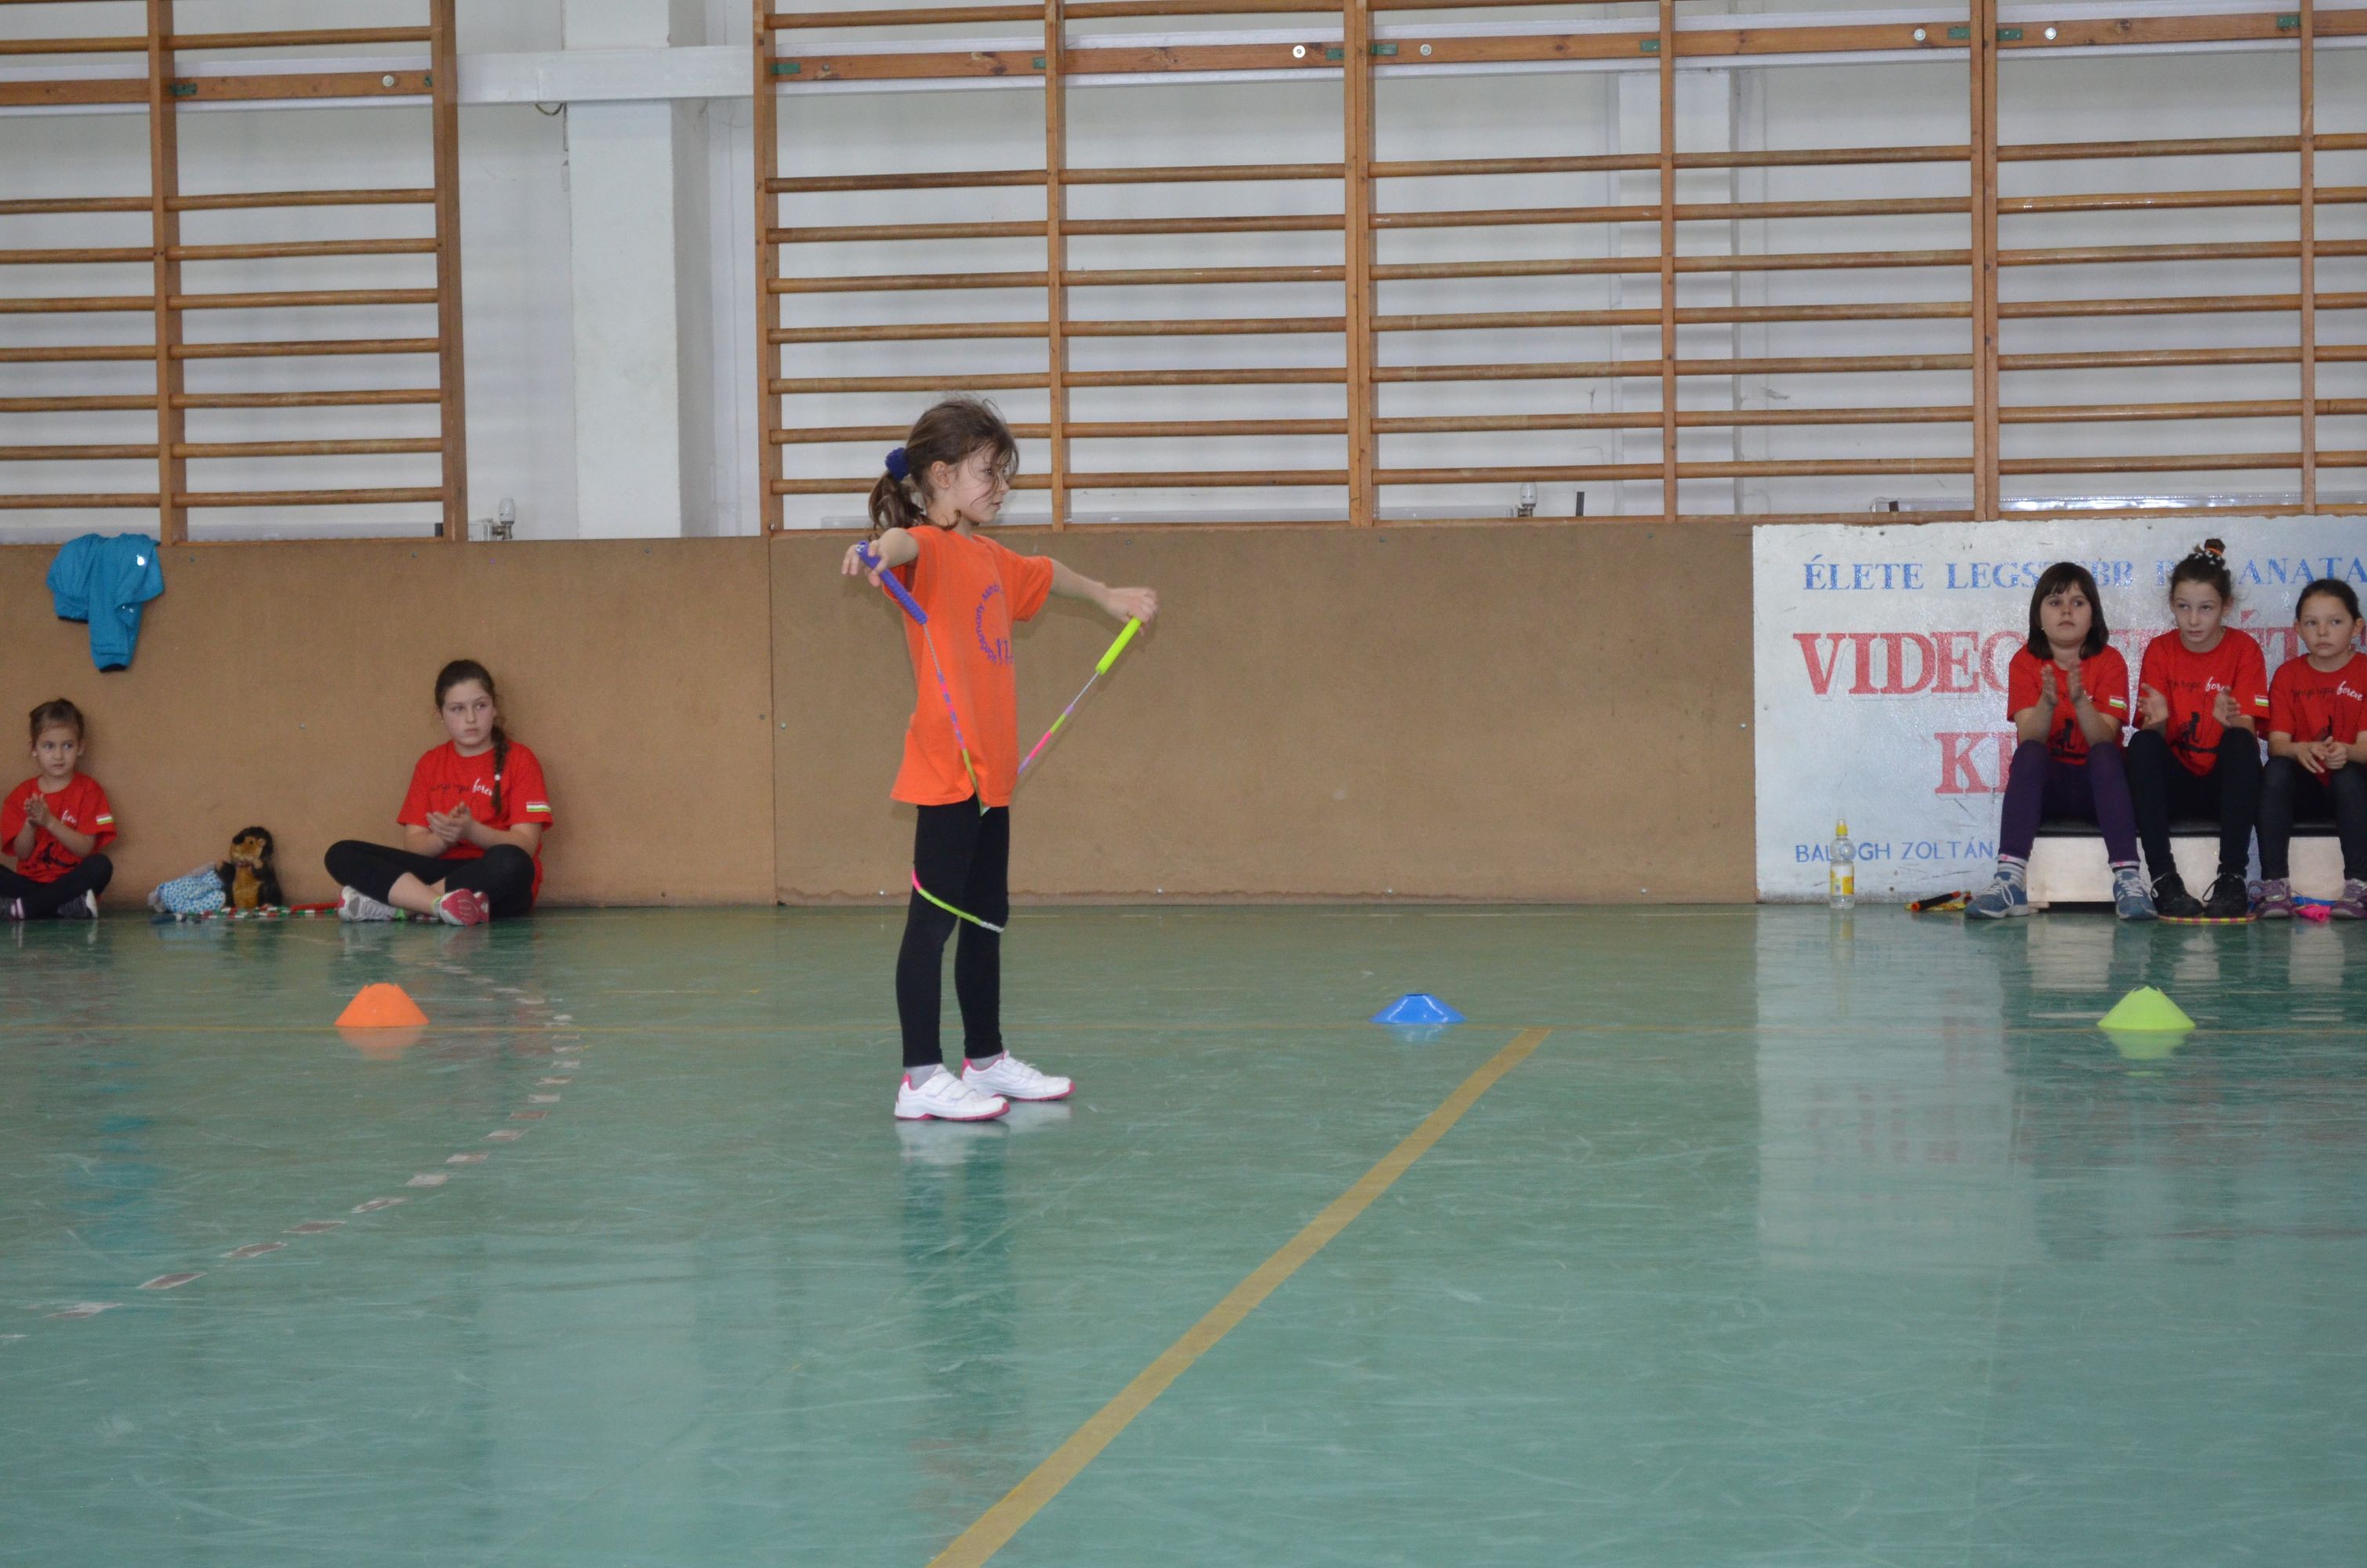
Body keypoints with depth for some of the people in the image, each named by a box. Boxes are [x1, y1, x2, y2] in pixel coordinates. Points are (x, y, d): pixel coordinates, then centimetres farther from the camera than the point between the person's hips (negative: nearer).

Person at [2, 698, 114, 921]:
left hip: (71, 881, -2)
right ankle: (69, 905, -28)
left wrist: (49, 821, -20)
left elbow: (85, 848, -9)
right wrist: (30, 824, -18)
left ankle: (23, 908, -29)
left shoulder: (88, 790, 1)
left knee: (101, 866, -33)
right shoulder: (23, 795, 8)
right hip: (30, 882, 2)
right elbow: (21, 854, 1)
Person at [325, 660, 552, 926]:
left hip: (496, 882, -4)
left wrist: (470, 831, -24)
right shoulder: (430, 764, 13)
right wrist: (444, 838, -17)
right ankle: (444, 903, -35)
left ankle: (393, 902, -32)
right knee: (341, 855, -15)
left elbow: (525, 845, -7)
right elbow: (413, 845, 6)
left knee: (509, 863, -40)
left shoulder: (518, 759, 2)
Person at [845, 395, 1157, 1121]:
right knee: (933, 918, -8)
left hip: (990, 772, 9)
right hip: (946, 770, -9)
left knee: (987, 918, 16)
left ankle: (986, 1060, 26)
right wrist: (882, 550, -60)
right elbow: (908, 543, -36)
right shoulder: (932, 549, -11)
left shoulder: (990, 560, 18)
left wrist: (1107, 596, 55)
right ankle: (920, 1079, -8)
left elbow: (1046, 574, 39)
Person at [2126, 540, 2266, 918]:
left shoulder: (2244, 649, -2)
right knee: (2142, 744, -28)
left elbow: (2248, 730, -13)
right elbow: (2153, 729, -7)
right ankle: (2164, 879, -34)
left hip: (2225, 784, -1)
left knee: (2241, 742, -32)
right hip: (2175, 784, 1)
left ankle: (2232, 880, -37)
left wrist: (2231, 721, -37)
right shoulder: (2159, 651, 2)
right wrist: (2155, 719, -32)